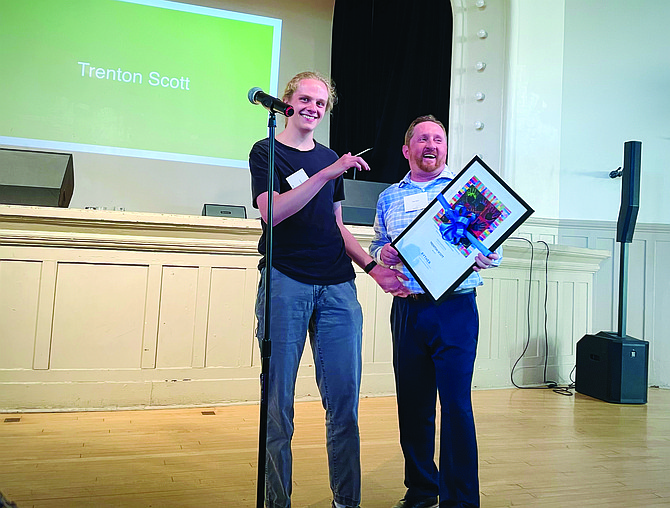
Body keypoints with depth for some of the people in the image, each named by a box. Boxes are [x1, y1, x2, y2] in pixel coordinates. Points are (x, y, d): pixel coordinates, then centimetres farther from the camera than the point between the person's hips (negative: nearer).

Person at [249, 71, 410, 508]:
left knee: (344, 402, 5)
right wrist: (328, 173, -18)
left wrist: (373, 267, 10)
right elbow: (272, 212, -12)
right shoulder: (266, 152, 6)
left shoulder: (330, 159, 20)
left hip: (338, 288, 4)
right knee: (279, 403, 2)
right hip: (285, 283, -4)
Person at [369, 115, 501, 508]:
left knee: (456, 405, -5)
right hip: (407, 309, 4)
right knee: (412, 403, 10)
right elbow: (378, 245, 21)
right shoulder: (389, 198, 15)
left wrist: (485, 257, -21)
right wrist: (382, 253, -3)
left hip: (455, 309, -3)